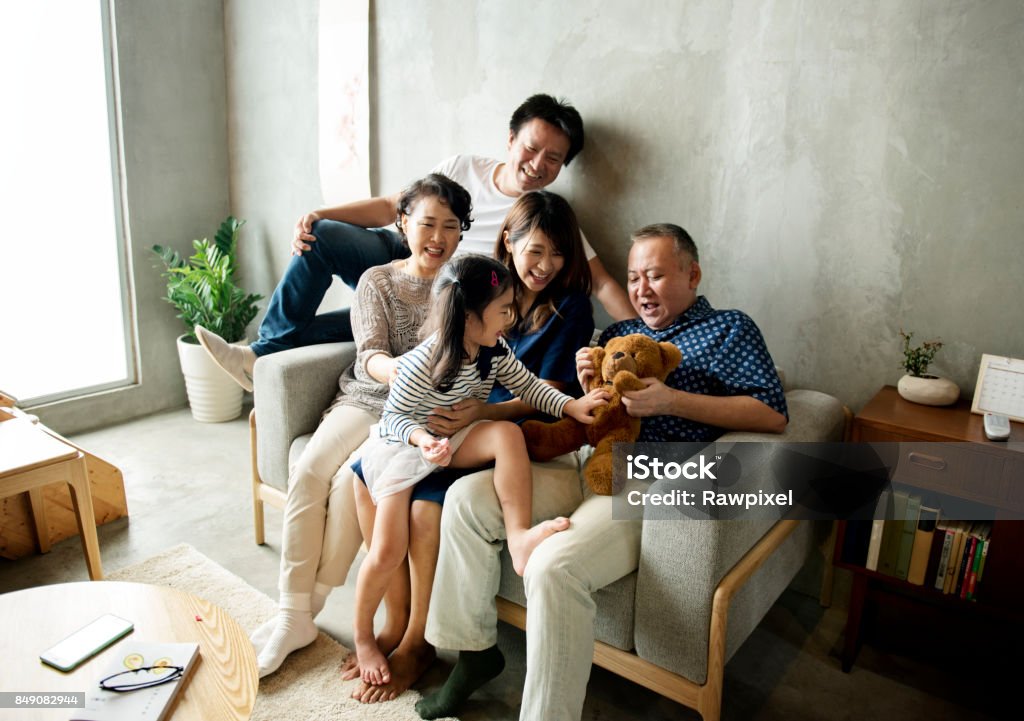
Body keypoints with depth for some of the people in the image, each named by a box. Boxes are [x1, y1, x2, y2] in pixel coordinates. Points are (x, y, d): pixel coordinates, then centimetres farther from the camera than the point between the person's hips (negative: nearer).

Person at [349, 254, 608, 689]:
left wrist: (571, 405, -13)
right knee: (388, 552, -11)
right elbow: (393, 417, -19)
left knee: (508, 433, -27)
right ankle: (363, 640, 16)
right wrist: (422, 439, -39)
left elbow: (528, 386, 2)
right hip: (400, 448, -5)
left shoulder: (495, 352, -8)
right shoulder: (422, 363, -26)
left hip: (452, 442, 5)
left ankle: (519, 537, -27)